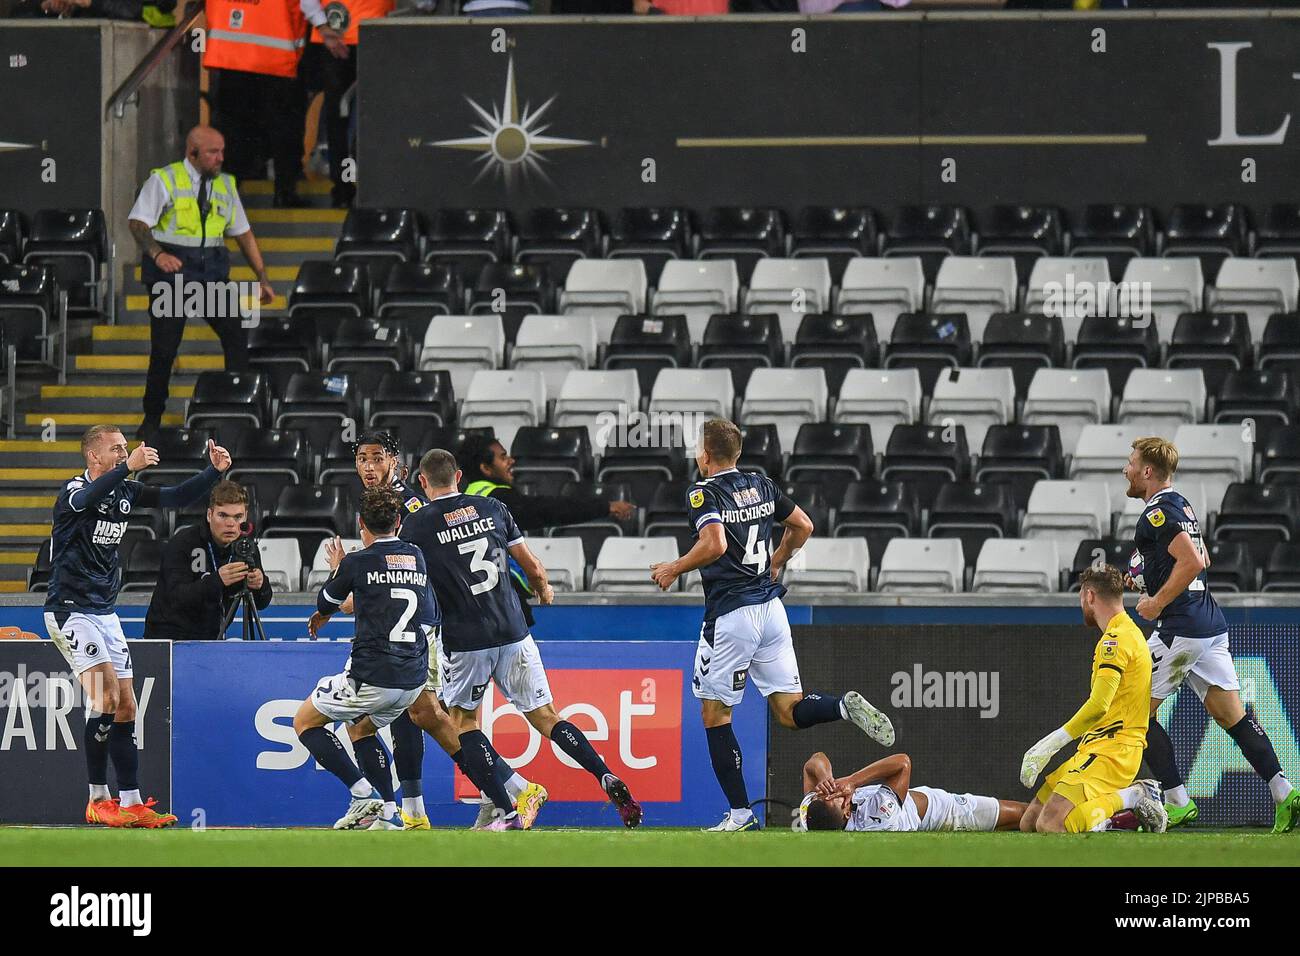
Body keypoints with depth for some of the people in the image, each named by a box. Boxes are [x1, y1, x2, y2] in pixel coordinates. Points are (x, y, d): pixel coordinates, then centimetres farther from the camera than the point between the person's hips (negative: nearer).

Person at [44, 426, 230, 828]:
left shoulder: (126, 491, 8)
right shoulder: (74, 489, -13)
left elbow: (176, 497, 11)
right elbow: (86, 498, -37)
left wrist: (215, 471, -6)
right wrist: (129, 467, -51)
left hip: (105, 611, 8)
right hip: (70, 610, -8)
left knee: (125, 706, 5)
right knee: (106, 695, -19)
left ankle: (131, 802, 8)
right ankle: (98, 801, -13)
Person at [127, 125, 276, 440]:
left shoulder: (225, 185, 12)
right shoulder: (164, 180, -3)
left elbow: (244, 233, 18)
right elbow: (138, 223, -12)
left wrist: (262, 278, 14)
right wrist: (157, 253, -31)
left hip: (211, 272, 4)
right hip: (172, 270, -4)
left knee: (237, 334, -9)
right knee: (164, 348, -3)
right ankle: (152, 419, 12)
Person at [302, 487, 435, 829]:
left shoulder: (357, 562, -6)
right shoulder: (418, 559, 9)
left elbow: (326, 604, 13)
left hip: (371, 677, -6)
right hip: (414, 679, 6)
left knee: (305, 722, 13)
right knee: (360, 727, 30)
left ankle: (363, 793, -3)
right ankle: (388, 813, 14)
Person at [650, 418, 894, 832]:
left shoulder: (703, 492, -9)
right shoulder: (762, 485, 12)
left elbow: (714, 545, -23)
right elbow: (803, 526, 20)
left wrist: (673, 569, -9)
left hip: (731, 615, -6)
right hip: (771, 608, 6)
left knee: (715, 715, 6)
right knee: (790, 711, 7)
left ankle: (740, 813, 3)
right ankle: (845, 706, -23)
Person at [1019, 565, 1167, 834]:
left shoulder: (1115, 639, -12)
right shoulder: (1130, 633, 21)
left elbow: (1098, 706, -22)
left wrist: (1049, 744, -19)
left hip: (1109, 751, -10)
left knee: (1050, 825, -25)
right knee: (1029, 823, 6)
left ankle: (1132, 798, -10)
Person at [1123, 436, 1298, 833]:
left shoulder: (1157, 513, -13)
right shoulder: (1181, 506, 18)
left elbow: (1193, 562, -25)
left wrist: (1158, 602, -16)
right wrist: (1146, 576, 23)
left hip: (1180, 629, -9)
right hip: (1211, 625, 9)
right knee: (1232, 716, 5)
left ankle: (1177, 801, -2)